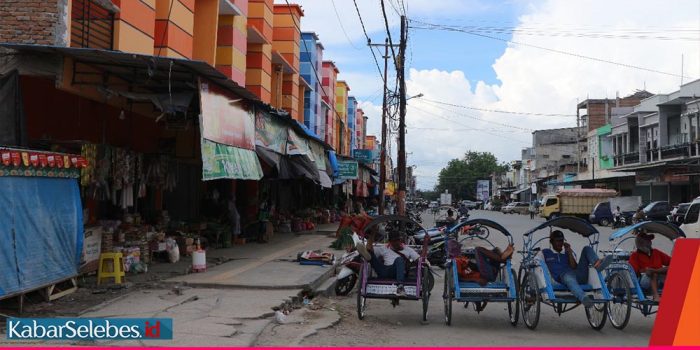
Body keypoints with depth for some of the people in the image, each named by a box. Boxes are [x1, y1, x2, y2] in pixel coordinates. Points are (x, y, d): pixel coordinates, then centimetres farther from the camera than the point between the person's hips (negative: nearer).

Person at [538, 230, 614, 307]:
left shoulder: (568, 253, 31)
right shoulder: (545, 253, 23)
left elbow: (574, 267, 15)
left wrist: (569, 252, 6)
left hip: (579, 276, 5)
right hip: (563, 276, -4)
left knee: (587, 249, -3)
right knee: (570, 279, -44)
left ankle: (597, 264, -36)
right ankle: (584, 298, -72)